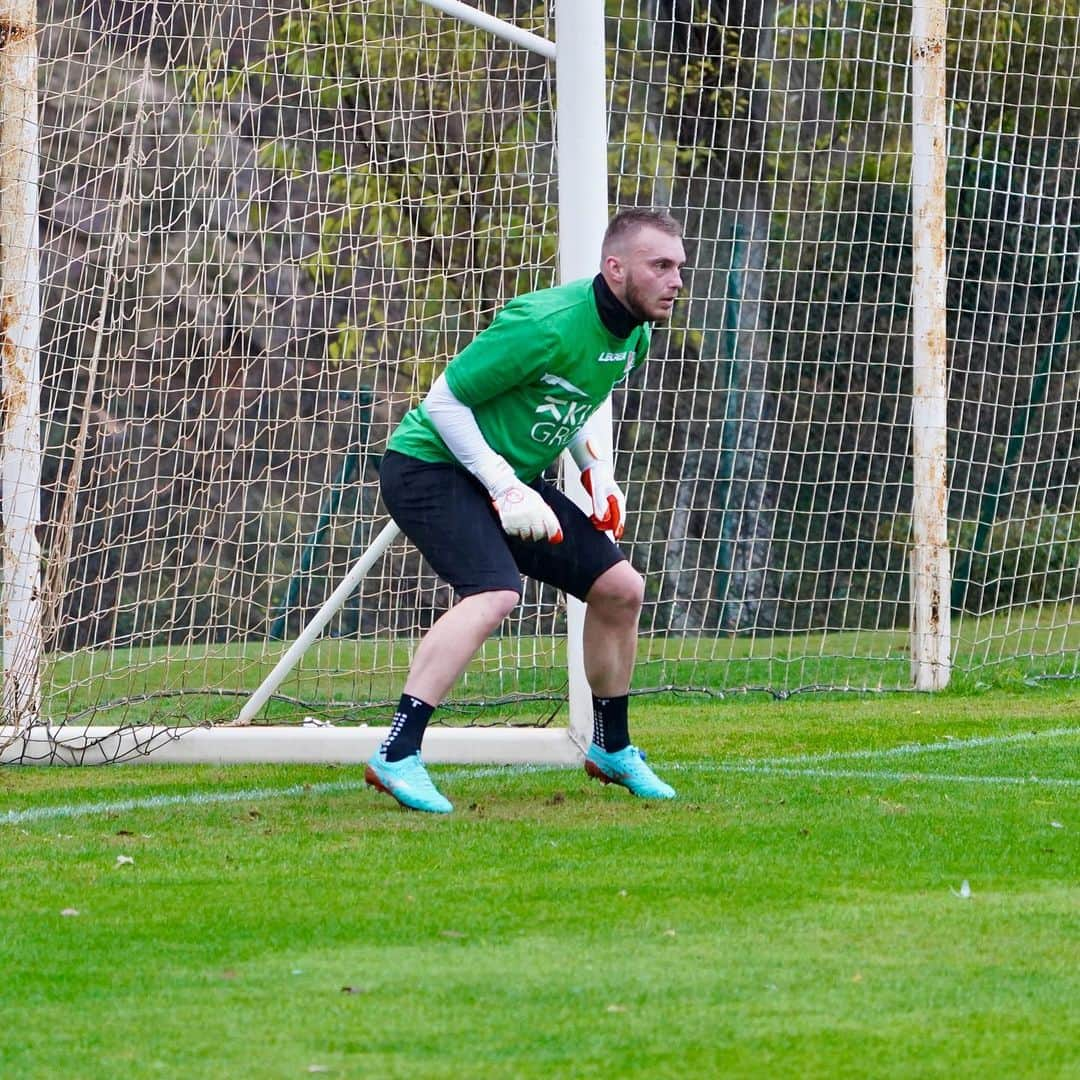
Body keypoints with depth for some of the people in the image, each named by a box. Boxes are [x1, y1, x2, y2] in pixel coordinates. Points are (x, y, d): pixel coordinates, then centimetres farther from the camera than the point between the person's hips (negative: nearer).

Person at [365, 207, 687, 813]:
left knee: (620, 587, 7)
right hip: (431, 466, -9)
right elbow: (445, 400, -21)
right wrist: (505, 489, -24)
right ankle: (396, 757, -34)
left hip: (511, 477, 9)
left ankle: (613, 750, 26)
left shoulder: (635, 336, 2)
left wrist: (595, 470, 6)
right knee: (496, 594, -31)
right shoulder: (547, 326, -26)